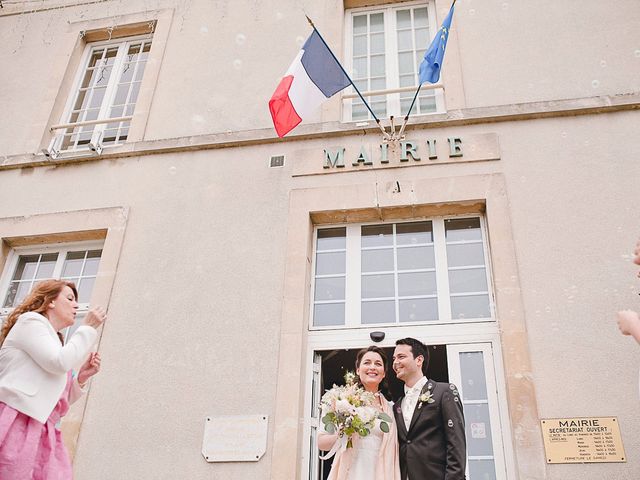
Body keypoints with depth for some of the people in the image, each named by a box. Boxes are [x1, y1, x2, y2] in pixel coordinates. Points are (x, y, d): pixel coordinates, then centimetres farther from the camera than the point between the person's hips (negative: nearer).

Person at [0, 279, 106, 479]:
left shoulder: (54, 342, 28)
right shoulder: (31, 320, 4)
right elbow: (60, 363, -12)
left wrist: (81, 377, 11)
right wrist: (88, 328, -3)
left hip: (40, 431, 8)